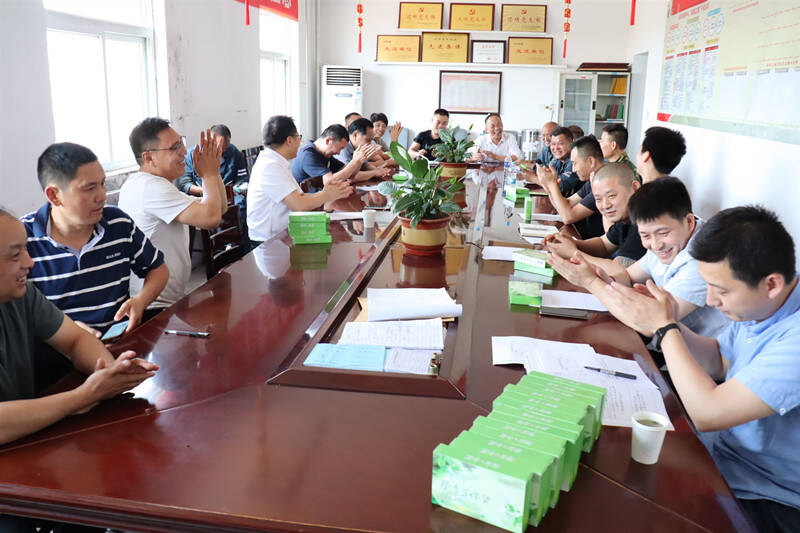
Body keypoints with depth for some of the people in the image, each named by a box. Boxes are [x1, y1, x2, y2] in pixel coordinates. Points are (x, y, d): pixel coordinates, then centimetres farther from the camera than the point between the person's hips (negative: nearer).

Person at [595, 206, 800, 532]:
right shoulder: (758, 304, -5)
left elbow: (708, 413, -31)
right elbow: (719, 362, 10)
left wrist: (664, 326, -21)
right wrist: (670, 324, -10)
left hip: (767, 502, -7)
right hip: (723, 448, 7)